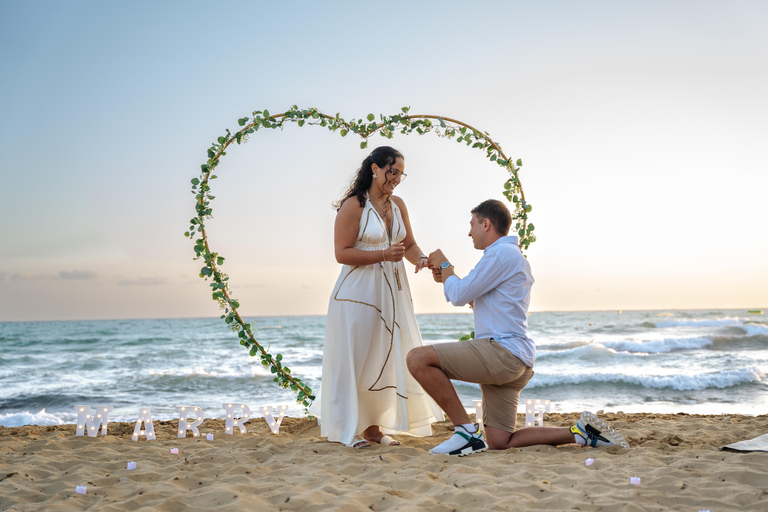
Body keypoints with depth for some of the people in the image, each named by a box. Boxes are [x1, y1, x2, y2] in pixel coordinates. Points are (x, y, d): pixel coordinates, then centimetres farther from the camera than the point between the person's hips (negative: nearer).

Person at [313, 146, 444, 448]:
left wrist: (420, 258, -7)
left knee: (386, 358, 7)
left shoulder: (398, 205, 12)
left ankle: (373, 426, 17)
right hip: (359, 293, -7)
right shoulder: (353, 205, -8)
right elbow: (342, 253, -13)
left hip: (392, 292, 7)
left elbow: (409, 244, 15)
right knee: (354, 360, -2)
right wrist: (383, 255, -21)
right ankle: (347, 429, 7)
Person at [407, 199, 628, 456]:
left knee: (418, 359, -16)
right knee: (499, 442, 9)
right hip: (513, 362, 10)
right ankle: (580, 431, 7)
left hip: (502, 351, -10)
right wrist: (447, 277, 28)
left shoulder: (501, 253, -8)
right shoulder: (513, 256, 25)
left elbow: (459, 296, -9)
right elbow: (475, 301, 34)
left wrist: (445, 266, 9)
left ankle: (466, 431, -14)